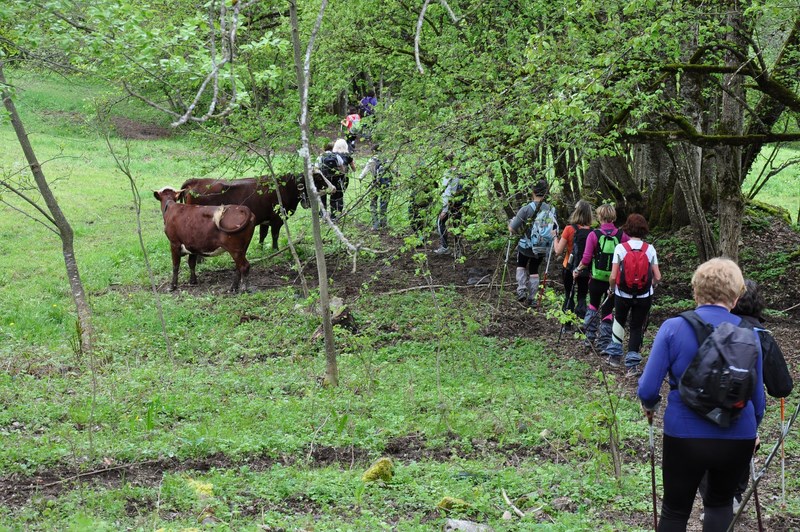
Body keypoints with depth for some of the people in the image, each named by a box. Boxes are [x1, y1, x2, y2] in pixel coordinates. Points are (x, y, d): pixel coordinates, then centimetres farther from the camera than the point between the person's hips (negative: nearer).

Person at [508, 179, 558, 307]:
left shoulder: (526, 209, -21)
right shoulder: (551, 210, -10)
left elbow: (513, 230, -19)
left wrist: (510, 225, 4)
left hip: (526, 246, -2)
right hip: (542, 248, 3)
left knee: (521, 266, 24)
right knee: (534, 270, 20)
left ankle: (522, 289, 10)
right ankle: (532, 298, 21)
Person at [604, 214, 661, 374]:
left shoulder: (620, 248, -11)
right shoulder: (650, 249, -6)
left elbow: (613, 277, -13)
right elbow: (657, 277, -6)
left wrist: (612, 288, 7)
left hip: (623, 294, 0)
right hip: (644, 296, 0)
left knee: (619, 320, 24)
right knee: (637, 327, 11)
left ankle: (614, 355, 34)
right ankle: (632, 364, 6)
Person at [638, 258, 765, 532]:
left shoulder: (673, 328, -9)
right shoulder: (749, 334, -3)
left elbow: (647, 389, -12)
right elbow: (758, 395, 6)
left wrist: (650, 406, 11)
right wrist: (753, 429, 24)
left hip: (685, 437, -2)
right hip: (738, 440, 2)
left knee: (675, 510, 17)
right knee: (720, 502, 26)